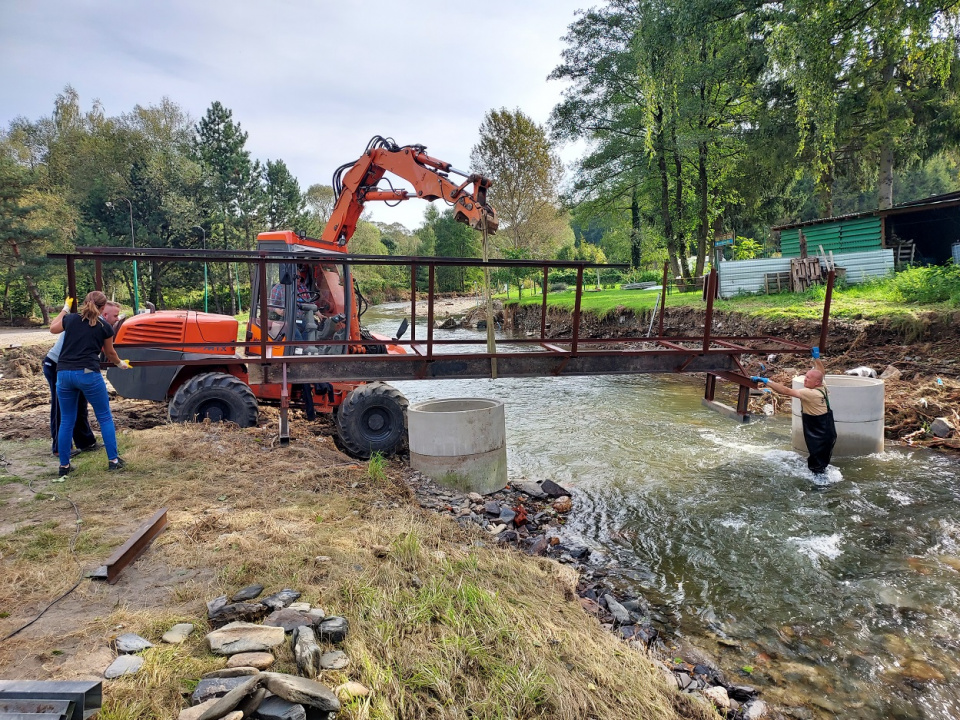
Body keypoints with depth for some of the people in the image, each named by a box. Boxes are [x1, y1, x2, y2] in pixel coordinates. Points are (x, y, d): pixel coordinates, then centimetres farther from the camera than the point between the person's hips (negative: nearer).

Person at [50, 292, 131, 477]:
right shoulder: (104, 327, 3)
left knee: (66, 421, 13)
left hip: (64, 373, 4)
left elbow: (53, 328, 32)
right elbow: (110, 353, 17)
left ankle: (64, 465, 17)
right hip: (88, 374, -4)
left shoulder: (70, 319, 9)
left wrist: (65, 309, 44)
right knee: (105, 418, 9)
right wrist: (120, 364, 37)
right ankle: (113, 460, 8)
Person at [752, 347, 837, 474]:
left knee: (817, 465, 2)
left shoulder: (810, 393, -26)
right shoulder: (822, 387, -1)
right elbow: (821, 373, 20)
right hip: (827, 433, 9)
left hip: (819, 437, -9)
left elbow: (786, 391, -28)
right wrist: (816, 357, 22)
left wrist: (765, 381, -29)